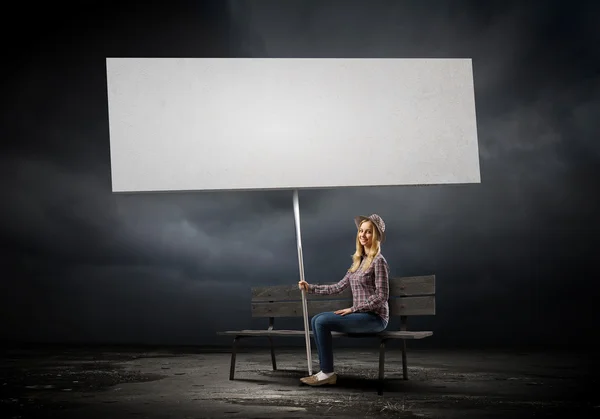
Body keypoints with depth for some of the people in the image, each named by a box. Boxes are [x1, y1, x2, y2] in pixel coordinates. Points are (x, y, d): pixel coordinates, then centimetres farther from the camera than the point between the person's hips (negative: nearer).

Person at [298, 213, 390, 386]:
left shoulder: (378, 261, -10)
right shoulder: (358, 261, 16)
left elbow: (381, 296, -15)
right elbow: (339, 287, 16)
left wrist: (353, 309, -15)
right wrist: (310, 288, 14)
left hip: (375, 317, -8)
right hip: (361, 316, 8)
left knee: (322, 321, -20)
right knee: (316, 320, -2)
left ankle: (328, 373, -11)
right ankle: (325, 371, -4)